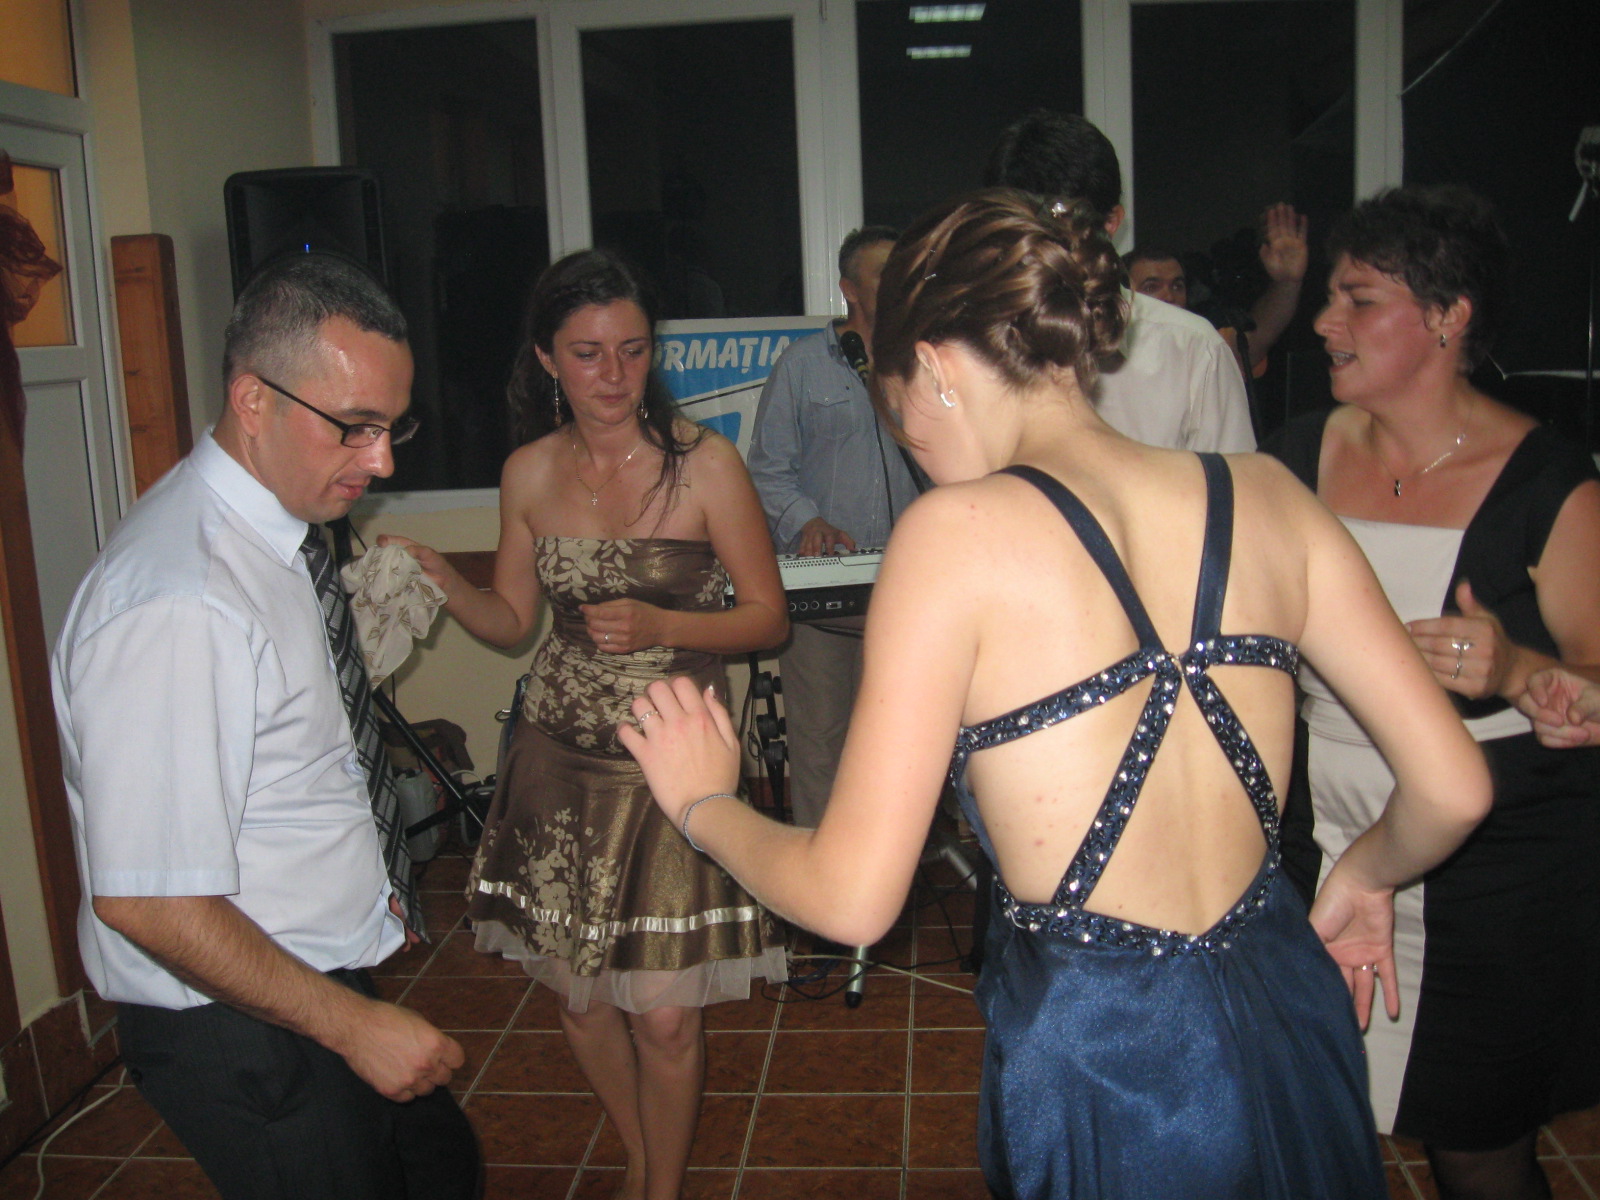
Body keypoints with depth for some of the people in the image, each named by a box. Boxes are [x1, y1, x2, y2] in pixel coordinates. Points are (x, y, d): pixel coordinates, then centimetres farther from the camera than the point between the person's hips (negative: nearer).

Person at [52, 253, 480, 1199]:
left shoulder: (283, 527, 0)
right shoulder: (179, 606, -29)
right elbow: (146, 900, -27)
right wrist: (355, 1024, -20)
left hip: (321, 981, 9)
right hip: (241, 1035, -8)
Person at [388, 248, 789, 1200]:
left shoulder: (702, 463, -10)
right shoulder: (530, 474, 1)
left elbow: (769, 617, -6)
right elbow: (514, 621, 10)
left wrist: (661, 628, -22)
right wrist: (443, 581, -8)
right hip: (559, 762, 4)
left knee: (664, 1012, 1)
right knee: (578, 992, 15)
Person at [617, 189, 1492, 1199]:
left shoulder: (959, 530, -18)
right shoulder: (1266, 495, -4)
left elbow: (852, 898, -16)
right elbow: (1452, 788, -2)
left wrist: (701, 803, 2)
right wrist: (1365, 877, 19)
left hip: (1095, 1058, -5)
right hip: (1285, 1023, 5)